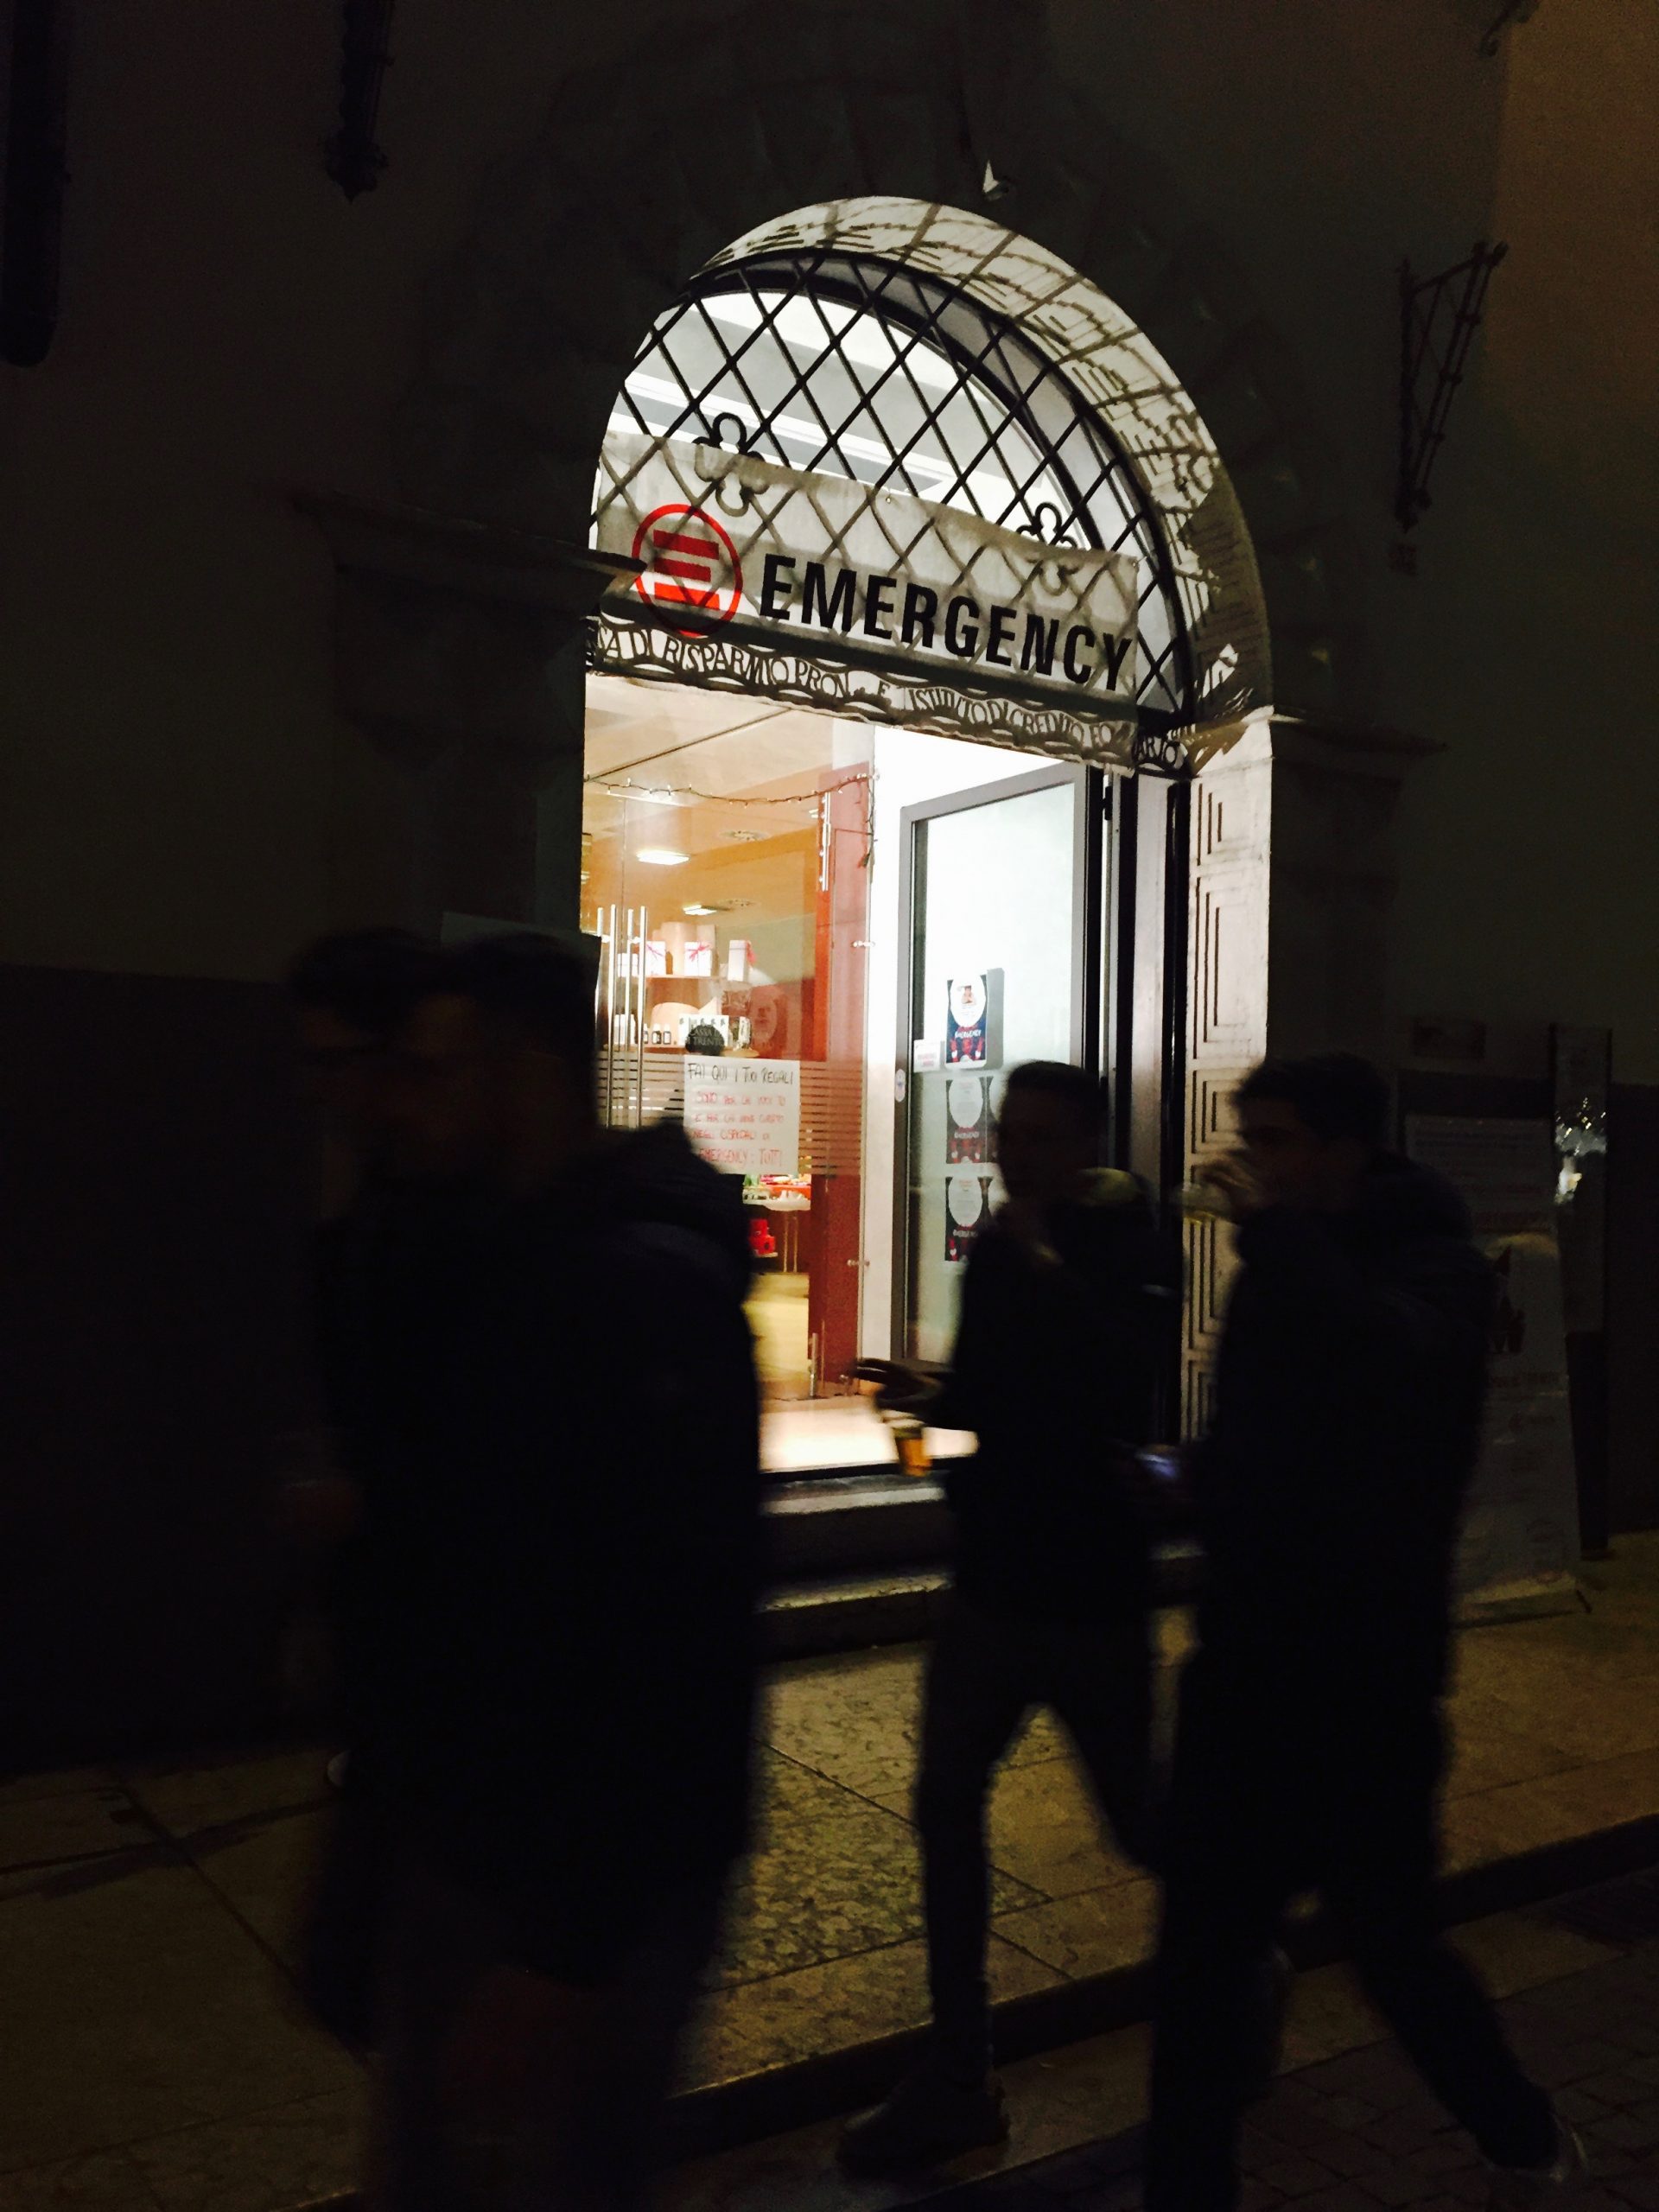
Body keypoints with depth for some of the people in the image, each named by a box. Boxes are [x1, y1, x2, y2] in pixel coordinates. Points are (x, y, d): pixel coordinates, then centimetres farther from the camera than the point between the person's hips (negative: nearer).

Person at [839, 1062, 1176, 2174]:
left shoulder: (1129, 1252, -12)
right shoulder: (999, 1247, 5)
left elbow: (1123, 1393, -30)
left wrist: (1043, 1257, -28)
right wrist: (931, 1396, -3)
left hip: (1091, 1586, -6)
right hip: (997, 1570, 6)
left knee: (1140, 1818, 8)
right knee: (949, 1806, 6)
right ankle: (959, 2078, 19)